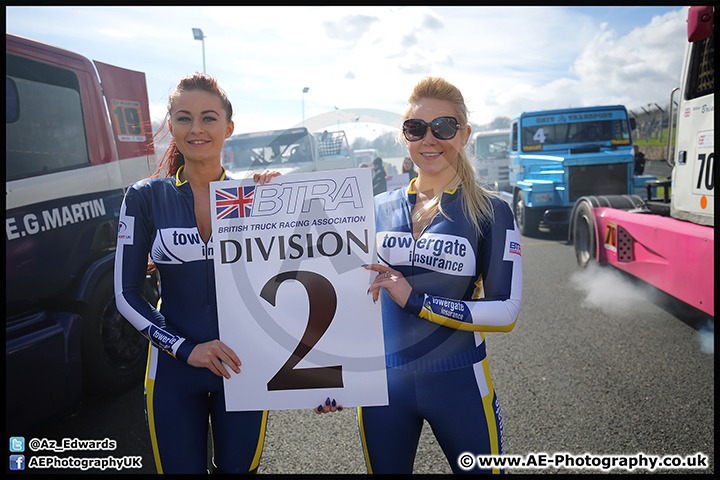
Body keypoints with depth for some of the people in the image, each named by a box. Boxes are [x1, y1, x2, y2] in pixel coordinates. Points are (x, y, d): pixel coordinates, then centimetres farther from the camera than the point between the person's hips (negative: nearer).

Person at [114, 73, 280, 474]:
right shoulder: (146, 196, -4)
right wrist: (186, 348, -13)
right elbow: (127, 294, -2)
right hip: (173, 370, 0)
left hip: (242, 365, 1)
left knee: (239, 468, 17)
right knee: (181, 468, 15)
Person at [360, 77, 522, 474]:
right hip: (383, 384, 3)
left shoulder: (490, 212, -7)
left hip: (458, 385, -2)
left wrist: (416, 302, -20)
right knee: (384, 469, 18)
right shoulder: (380, 209, 3)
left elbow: (506, 311, -12)